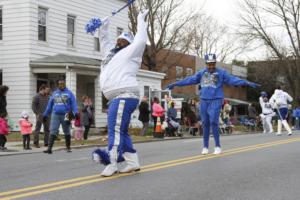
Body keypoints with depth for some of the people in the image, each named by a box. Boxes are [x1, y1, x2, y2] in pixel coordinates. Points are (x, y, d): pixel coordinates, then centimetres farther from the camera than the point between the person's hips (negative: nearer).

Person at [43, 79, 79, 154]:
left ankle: (68, 147, 22)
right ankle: (49, 148, -10)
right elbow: (49, 105, 16)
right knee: (52, 132, -7)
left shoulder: (69, 93, 3)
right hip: (55, 115, 2)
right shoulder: (54, 93, 13)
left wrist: (76, 112, -19)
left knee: (67, 132, 9)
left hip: (65, 115, -2)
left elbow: (73, 103, -5)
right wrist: (45, 115, 15)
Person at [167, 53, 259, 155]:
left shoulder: (221, 72, -1)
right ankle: (205, 146, 13)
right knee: (205, 124, 5)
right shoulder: (201, 73, 10)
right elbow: (190, 80, 14)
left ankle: (218, 146, -2)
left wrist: (247, 83, -23)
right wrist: (175, 84, 15)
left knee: (213, 122, -13)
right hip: (204, 101, 4)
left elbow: (233, 79, -11)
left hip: (216, 101, -4)